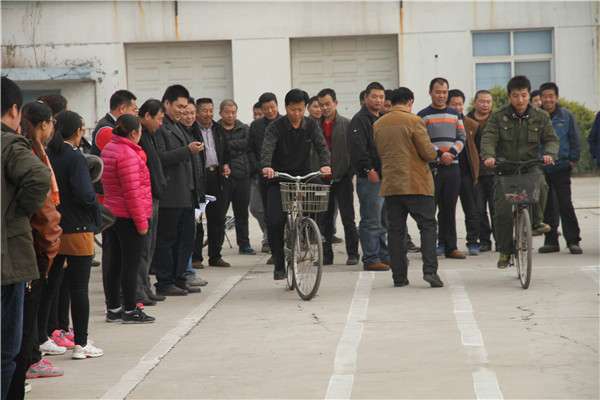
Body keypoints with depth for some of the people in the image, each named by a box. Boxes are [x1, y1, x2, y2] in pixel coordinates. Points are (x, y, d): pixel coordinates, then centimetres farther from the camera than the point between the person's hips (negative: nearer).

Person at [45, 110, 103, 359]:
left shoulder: (45, 156, 2)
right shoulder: (75, 157, -15)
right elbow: (84, 194, -22)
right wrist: (95, 208, -3)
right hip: (77, 230, -6)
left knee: (47, 285, 14)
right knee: (79, 287, 0)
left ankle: (40, 340, 18)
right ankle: (81, 343, 4)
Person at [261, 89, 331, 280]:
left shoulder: (311, 126, 5)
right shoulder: (275, 127, -4)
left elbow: (322, 146, -6)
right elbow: (267, 149, -18)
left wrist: (326, 164, -27)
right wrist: (266, 166, -39)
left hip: (304, 176, 3)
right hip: (279, 180, -2)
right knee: (275, 222, -13)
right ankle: (279, 264, 1)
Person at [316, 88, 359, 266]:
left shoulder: (347, 124, 1)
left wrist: (351, 172, -6)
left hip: (343, 178, -2)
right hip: (322, 178, 2)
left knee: (348, 218, 0)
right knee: (324, 219, 5)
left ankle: (352, 254, 6)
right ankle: (326, 255, 12)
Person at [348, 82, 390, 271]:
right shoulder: (359, 120, -7)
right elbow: (358, 149, -16)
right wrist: (369, 170, -21)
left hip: (386, 177, 9)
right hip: (369, 178, -9)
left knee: (384, 221, 12)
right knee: (371, 221, -8)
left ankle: (384, 257, 18)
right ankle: (370, 259, -5)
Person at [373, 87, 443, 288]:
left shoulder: (378, 125, 8)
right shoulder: (413, 121, -8)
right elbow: (428, 153, -9)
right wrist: (434, 153, 12)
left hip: (390, 185, 5)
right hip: (416, 184, -5)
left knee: (395, 229, 7)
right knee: (427, 226, 1)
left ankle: (399, 276, 6)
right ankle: (430, 270, -11)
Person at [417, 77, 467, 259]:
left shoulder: (455, 114, 15)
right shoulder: (423, 115, 1)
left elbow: (462, 137, 11)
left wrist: (451, 153, -6)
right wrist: (439, 154, -15)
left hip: (452, 167, 4)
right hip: (431, 168, -4)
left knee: (449, 209, 6)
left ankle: (450, 247, 10)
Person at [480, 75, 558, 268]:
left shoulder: (541, 117, 3)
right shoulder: (498, 116, -1)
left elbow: (551, 139, 3)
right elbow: (488, 138, -9)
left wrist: (549, 154, -19)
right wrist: (488, 156, -30)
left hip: (530, 166, 0)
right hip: (504, 169, 0)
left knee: (540, 185, -33)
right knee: (502, 211, -10)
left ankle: (537, 220, -7)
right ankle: (504, 251, 4)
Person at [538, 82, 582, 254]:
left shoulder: (566, 116, 3)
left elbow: (575, 139, 9)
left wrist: (573, 160, 3)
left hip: (561, 167, -2)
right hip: (540, 169, 2)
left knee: (565, 204, -7)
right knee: (546, 206, 6)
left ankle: (573, 241, -2)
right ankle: (551, 241, 14)